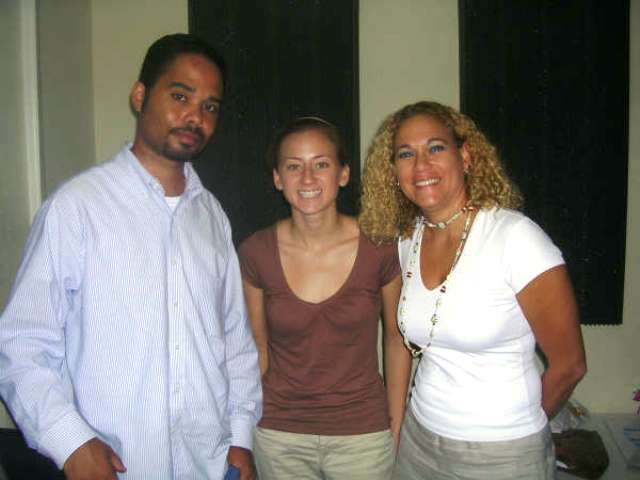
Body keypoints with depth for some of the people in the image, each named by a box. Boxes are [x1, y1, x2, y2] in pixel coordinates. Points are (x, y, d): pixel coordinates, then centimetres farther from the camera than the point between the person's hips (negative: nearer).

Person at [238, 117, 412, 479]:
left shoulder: (380, 246, -12)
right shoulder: (256, 252, -9)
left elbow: (396, 339, -1)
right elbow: (258, 345, 3)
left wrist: (397, 432, 2)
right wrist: (251, 428, 4)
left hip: (363, 435, -1)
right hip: (280, 439, 1)